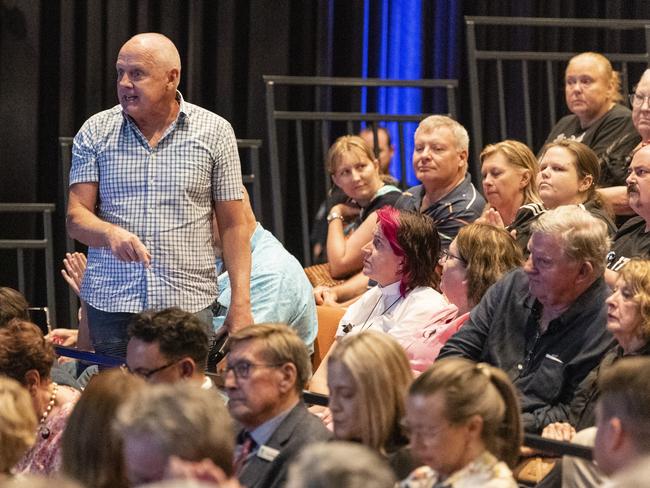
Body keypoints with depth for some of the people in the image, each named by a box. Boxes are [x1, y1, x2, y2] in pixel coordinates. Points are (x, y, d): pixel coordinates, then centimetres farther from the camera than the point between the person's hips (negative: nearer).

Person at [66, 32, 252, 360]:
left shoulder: (214, 132, 4)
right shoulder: (95, 132, 6)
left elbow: (233, 225, 4)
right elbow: (76, 217, 3)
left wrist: (241, 303, -4)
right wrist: (110, 233, -20)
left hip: (188, 305, -1)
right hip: (110, 305, 1)